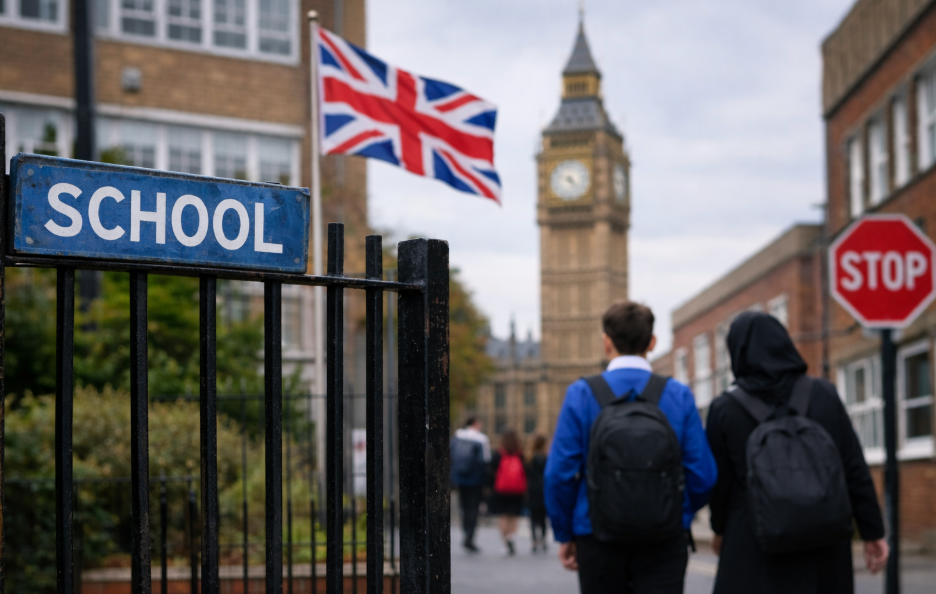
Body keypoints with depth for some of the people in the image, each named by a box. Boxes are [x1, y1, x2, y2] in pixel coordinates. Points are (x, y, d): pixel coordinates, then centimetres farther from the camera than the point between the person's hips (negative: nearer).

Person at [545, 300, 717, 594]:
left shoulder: (581, 394, -3)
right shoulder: (678, 395, -1)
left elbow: (559, 473, -6)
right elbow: (702, 475, -2)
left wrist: (564, 535, 7)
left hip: (598, 537, 0)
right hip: (665, 541, 0)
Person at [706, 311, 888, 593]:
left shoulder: (725, 409, -5)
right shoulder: (823, 394, 0)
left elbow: (719, 481, 3)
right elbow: (855, 470, -1)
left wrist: (721, 528, 21)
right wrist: (873, 533, 6)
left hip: (755, 551, -2)